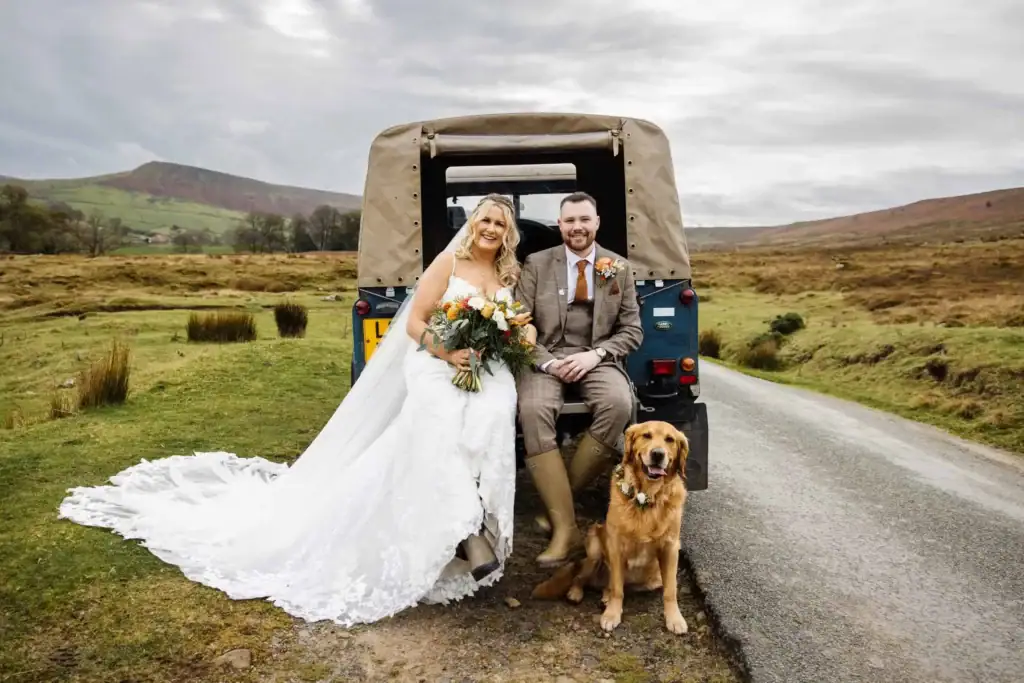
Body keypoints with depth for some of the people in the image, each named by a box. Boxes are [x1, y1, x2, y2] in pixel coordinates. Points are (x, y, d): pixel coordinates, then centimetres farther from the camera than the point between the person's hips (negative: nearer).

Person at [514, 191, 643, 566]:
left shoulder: (619, 268, 10)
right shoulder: (535, 264, 7)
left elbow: (632, 330, 7)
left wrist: (594, 354, -11)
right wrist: (547, 362, -15)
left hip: (597, 359, 1)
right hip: (545, 358, -1)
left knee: (619, 405, -32)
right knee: (533, 410, -32)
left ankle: (561, 497, -14)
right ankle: (564, 525, -26)